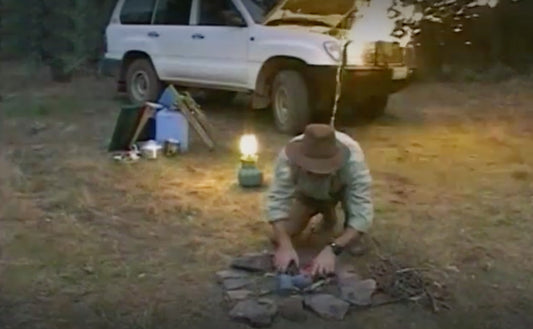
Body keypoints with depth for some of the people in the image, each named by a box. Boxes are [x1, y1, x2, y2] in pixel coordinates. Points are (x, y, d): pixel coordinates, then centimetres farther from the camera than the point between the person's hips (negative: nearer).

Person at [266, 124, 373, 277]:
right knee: (278, 238, -3)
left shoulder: (353, 161, -44)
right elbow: (277, 202, -39)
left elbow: (362, 215, -47)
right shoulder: (288, 157, -40)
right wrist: (285, 245, -55)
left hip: (343, 188, -3)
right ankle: (326, 209, 22)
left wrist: (332, 249, -59)